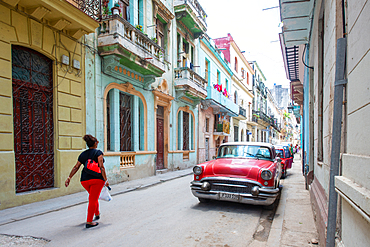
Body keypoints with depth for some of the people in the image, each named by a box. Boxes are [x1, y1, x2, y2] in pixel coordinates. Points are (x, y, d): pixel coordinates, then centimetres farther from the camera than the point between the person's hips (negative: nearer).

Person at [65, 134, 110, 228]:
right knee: (93, 200, -2)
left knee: (93, 197, 25)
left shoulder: (83, 154, 11)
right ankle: (89, 222, -1)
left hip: (85, 180, 6)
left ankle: (97, 214, 40)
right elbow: (101, 167, -14)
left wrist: (69, 177, 13)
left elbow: (76, 167, 7)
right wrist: (106, 180, -12)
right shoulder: (98, 152, -6)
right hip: (97, 179, -6)